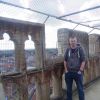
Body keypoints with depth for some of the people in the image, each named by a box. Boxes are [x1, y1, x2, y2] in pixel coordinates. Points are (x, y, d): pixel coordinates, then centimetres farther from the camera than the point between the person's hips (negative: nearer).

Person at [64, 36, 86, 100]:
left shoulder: (80, 49, -5)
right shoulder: (68, 50, 3)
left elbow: (83, 61, -7)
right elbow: (65, 60, 6)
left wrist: (80, 70, -11)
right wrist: (66, 70, 1)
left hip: (77, 72, -2)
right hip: (68, 72, 3)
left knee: (80, 89, 7)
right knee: (69, 88, 15)